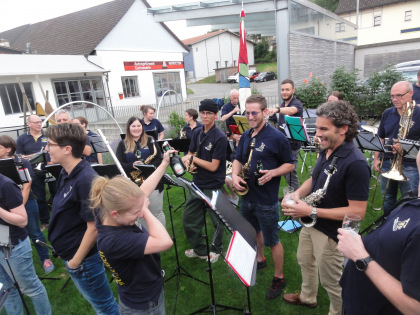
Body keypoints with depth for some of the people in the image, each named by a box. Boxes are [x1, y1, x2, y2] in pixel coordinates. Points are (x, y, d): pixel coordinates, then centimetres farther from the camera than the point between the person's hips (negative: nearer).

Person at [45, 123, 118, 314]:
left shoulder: (86, 180, -29)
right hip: (70, 253, 9)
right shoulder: (66, 173, 0)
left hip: (83, 259, -8)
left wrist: (75, 262, -15)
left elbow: (94, 227, -26)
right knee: (95, 299, 28)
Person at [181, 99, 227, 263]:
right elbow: (190, 153, 13)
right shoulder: (197, 133, 4)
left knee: (217, 221, 13)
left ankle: (216, 250, 39)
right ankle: (200, 250, 34)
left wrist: (193, 158, -12)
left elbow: (213, 166, -20)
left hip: (213, 187, -6)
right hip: (197, 183, 7)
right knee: (188, 219, 13)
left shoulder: (220, 137, -17)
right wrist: (187, 159, -10)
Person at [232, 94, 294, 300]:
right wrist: (235, 175, -8)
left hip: (266, 200, -7)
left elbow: (290, 164, -8)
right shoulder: (246, 136, 5)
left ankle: (279, 278, 29)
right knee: (253, 231, 26)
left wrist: (272, 173, -26)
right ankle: (260, 260, 51)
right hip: (246, 196, 7)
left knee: (272, 241, 8)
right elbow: (238, 160, 12)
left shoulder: (276, 138, -15)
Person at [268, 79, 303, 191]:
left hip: (292, 144, -8)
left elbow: (292, 110, -39)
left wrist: (277, 109, -56)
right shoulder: (282, 105, 13)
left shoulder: (297, 103, -13)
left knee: (291, 174, -6)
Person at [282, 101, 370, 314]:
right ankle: (307, 297, 55)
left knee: (331, 281, 13)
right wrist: (298, 193, -8)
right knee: (305, 261, 29)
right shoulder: (325, 151, -2)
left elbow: (357, 211, -28)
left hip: (331, 232, -9)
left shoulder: (355, 164, -28)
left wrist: (311, 211, -30)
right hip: (310, 223, 9)